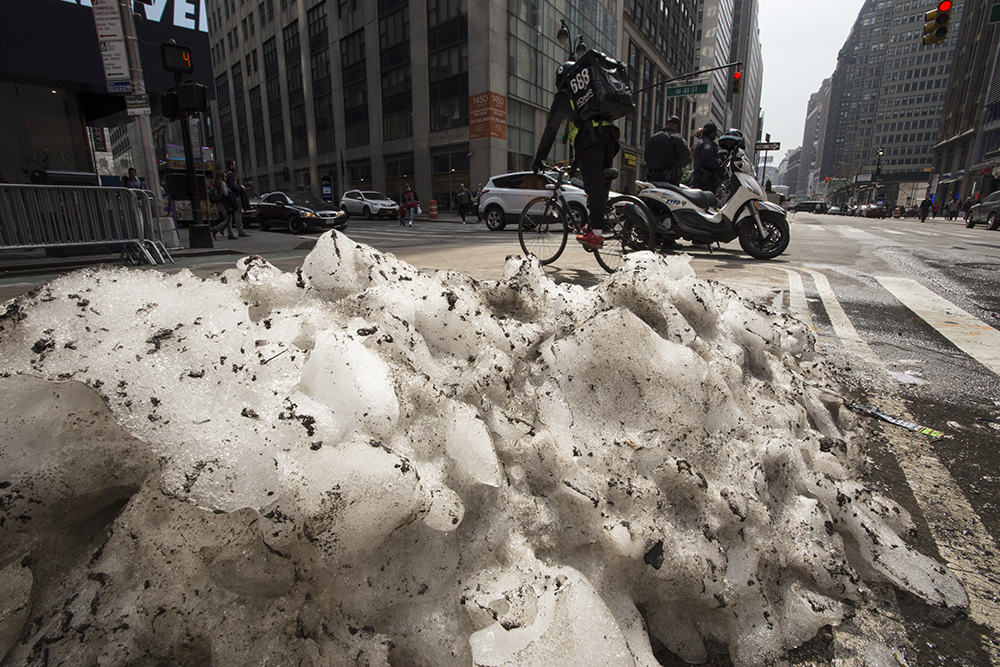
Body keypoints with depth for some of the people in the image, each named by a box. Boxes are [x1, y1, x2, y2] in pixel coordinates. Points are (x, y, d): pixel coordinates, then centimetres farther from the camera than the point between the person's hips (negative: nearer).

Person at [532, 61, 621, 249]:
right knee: (602, 185, 8)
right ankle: (595, 226, 9)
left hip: (589, 137, -7)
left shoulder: (563, 96, 14)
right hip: (609, 135, 7)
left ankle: (596, 234, -19)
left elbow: (551, 129, 8)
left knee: (594, 186, -14)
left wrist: (539, 159, 12)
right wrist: (577, 162, 42)